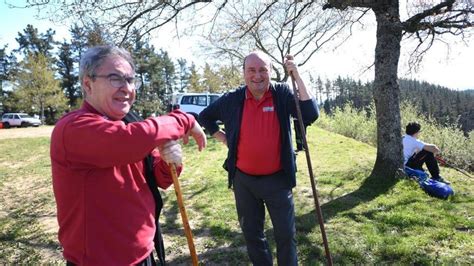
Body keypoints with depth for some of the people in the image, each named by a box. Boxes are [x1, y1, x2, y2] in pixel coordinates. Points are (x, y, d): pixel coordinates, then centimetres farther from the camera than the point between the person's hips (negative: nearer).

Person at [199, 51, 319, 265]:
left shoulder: (282, 94, -8)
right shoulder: (232, 99, -4)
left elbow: (311, 115, -21)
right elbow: (205, 117, 12)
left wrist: (297, 77, -24)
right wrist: (224, 138, 3)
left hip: (277, 179, -2)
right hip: (243, 180, 2)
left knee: (286, 234, 12)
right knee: (251, 234, 19)